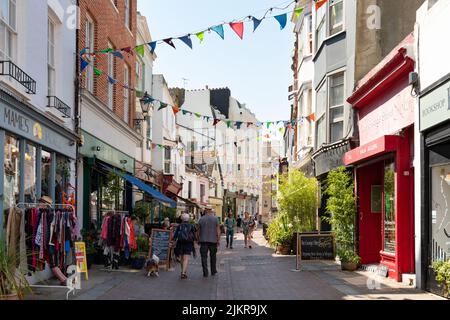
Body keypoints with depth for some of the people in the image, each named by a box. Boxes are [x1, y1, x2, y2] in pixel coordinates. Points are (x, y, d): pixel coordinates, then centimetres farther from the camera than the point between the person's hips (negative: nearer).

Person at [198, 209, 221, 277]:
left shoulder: (201, 219, 3)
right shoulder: (215, 218, -2)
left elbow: (198, 231, 7)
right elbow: (218, 230, -4)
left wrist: (198, 240, 16)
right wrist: (218, 240, 2)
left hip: (203, 240, 0)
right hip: (213, 240, 0)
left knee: (204, 256, 1)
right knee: (213, 256, 14)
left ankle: (205, 273, -3)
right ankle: (213, 271, 22)